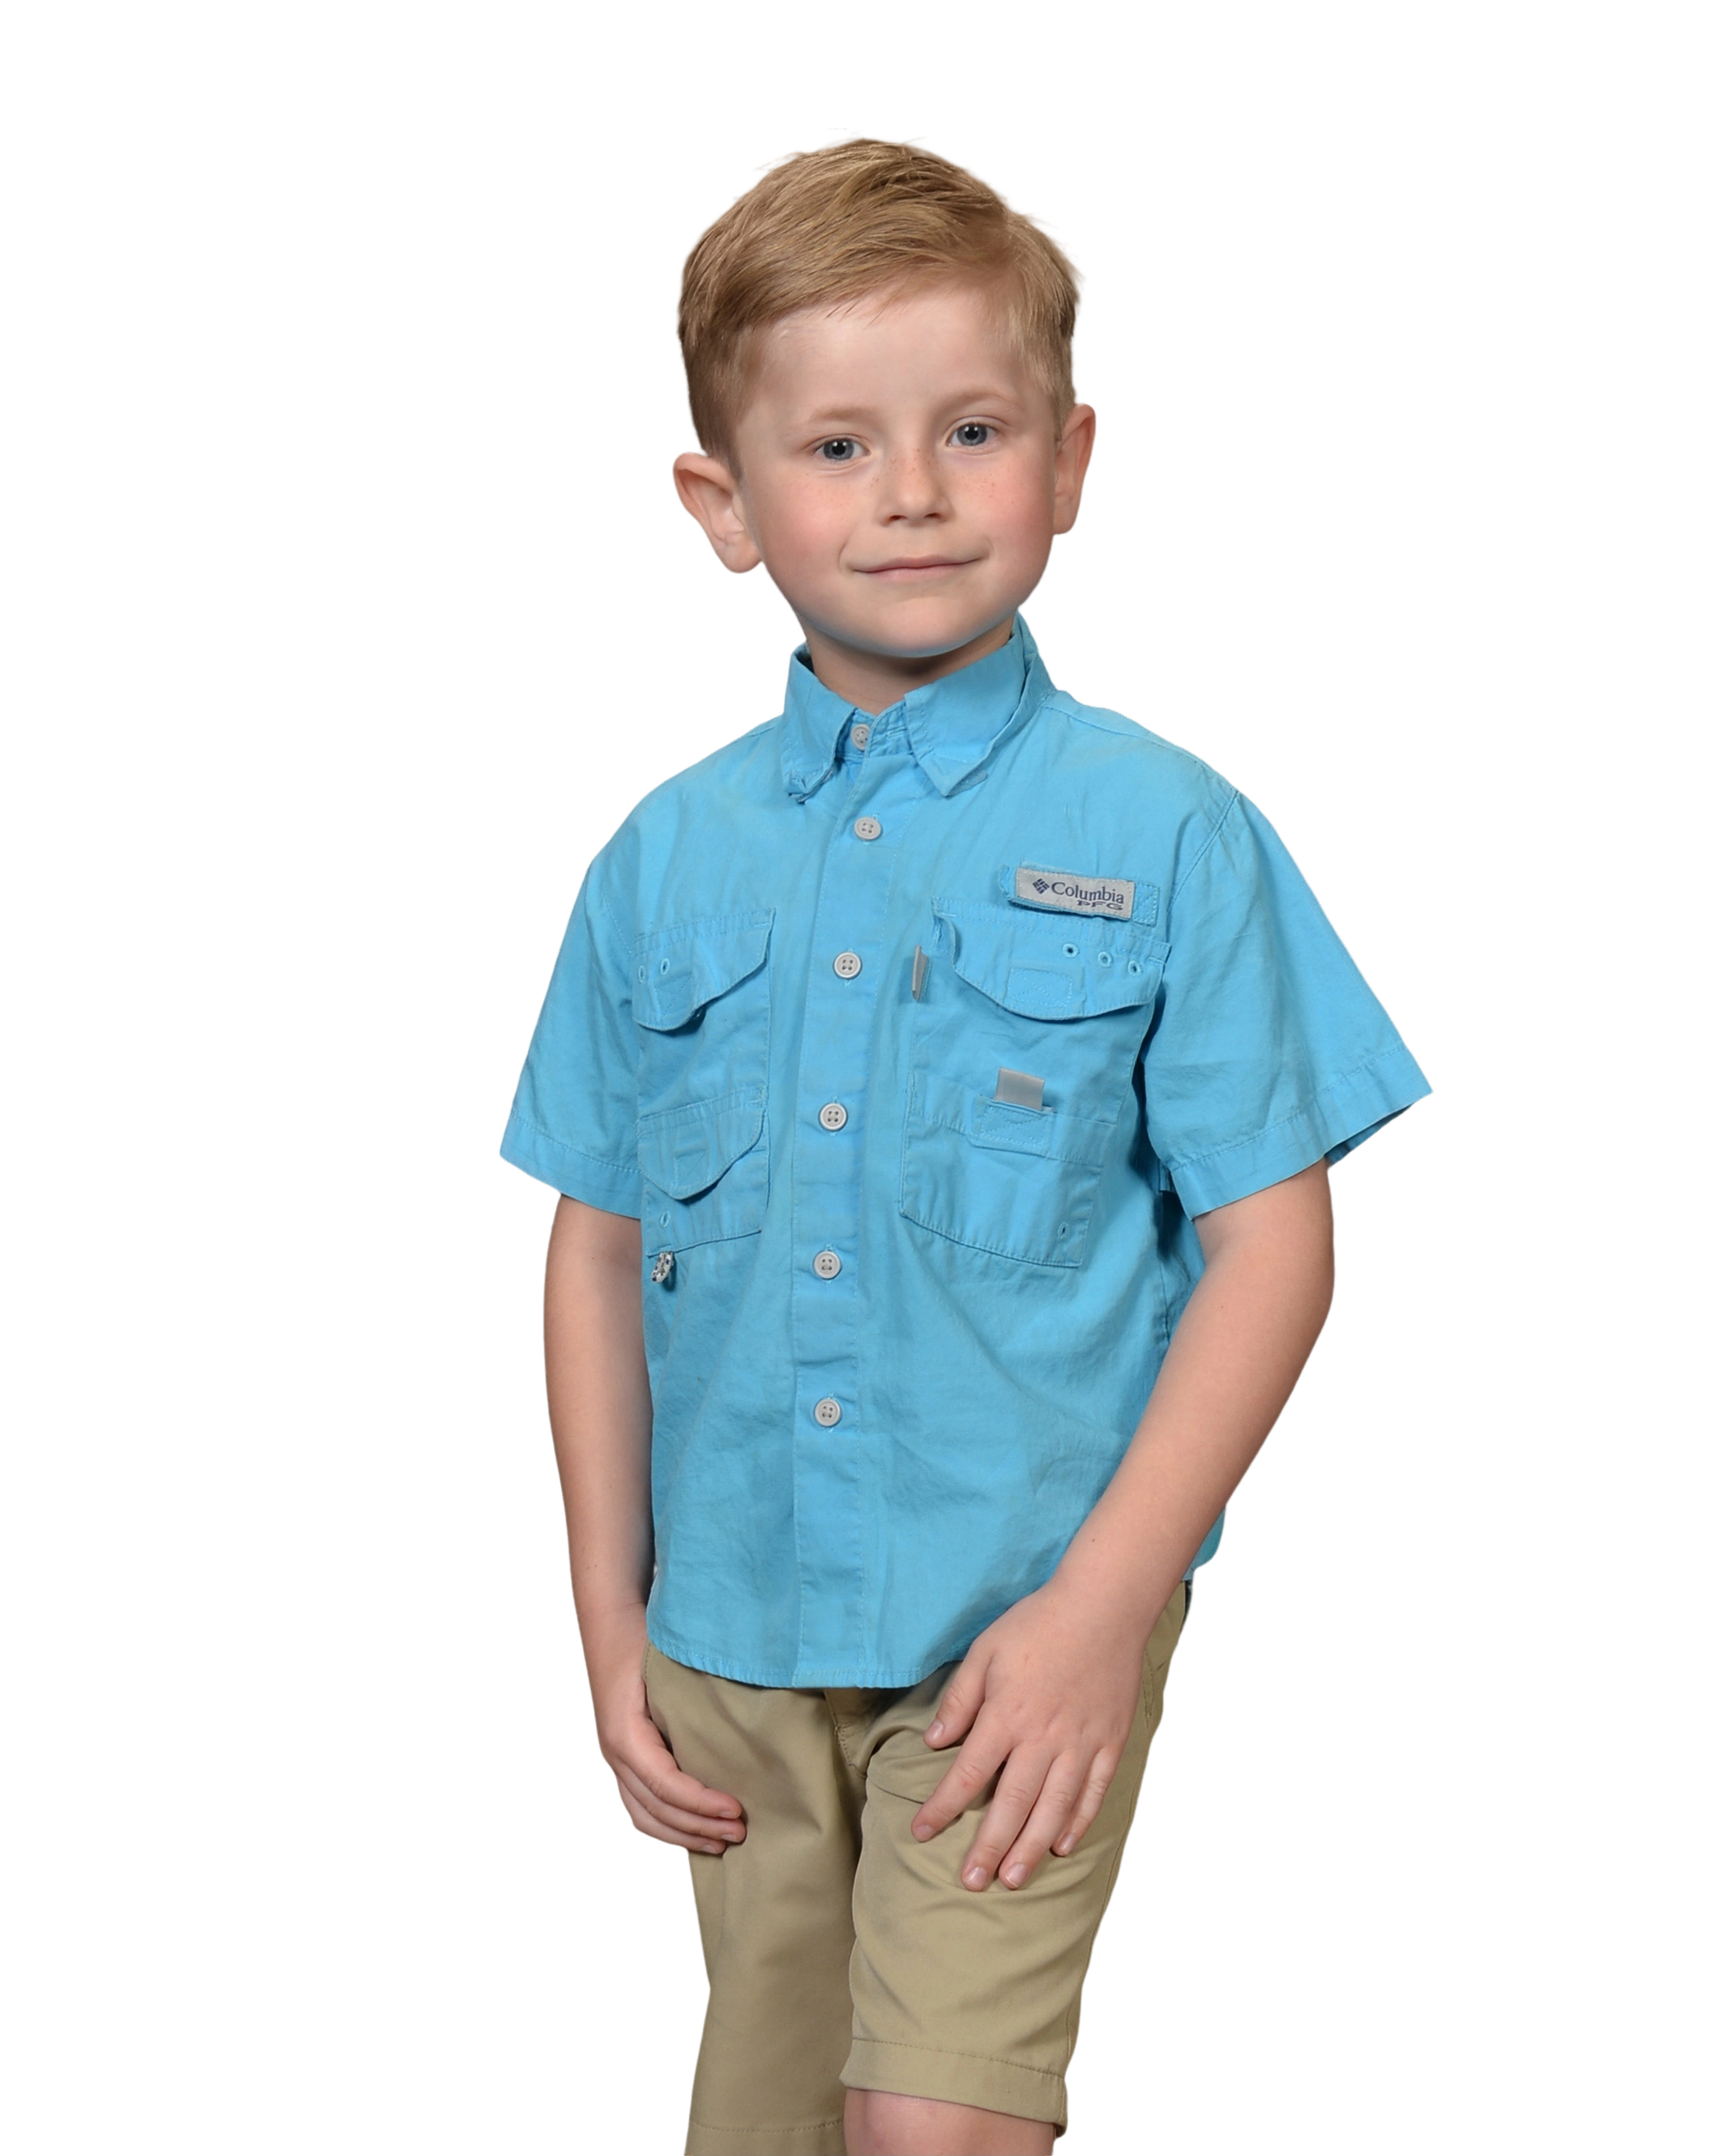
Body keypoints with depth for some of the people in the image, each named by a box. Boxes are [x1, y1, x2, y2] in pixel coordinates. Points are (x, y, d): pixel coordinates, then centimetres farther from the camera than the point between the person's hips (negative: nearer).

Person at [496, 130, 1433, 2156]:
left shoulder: (1164, 830, -7)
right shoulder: (664, 856, 3)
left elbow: (1273, 1245, -8)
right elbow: (598, 1246, 9)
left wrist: (1104, 1606, -14)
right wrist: (608, 1622, 6)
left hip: (1025, 1626, -4)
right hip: (733, 1631, 4)